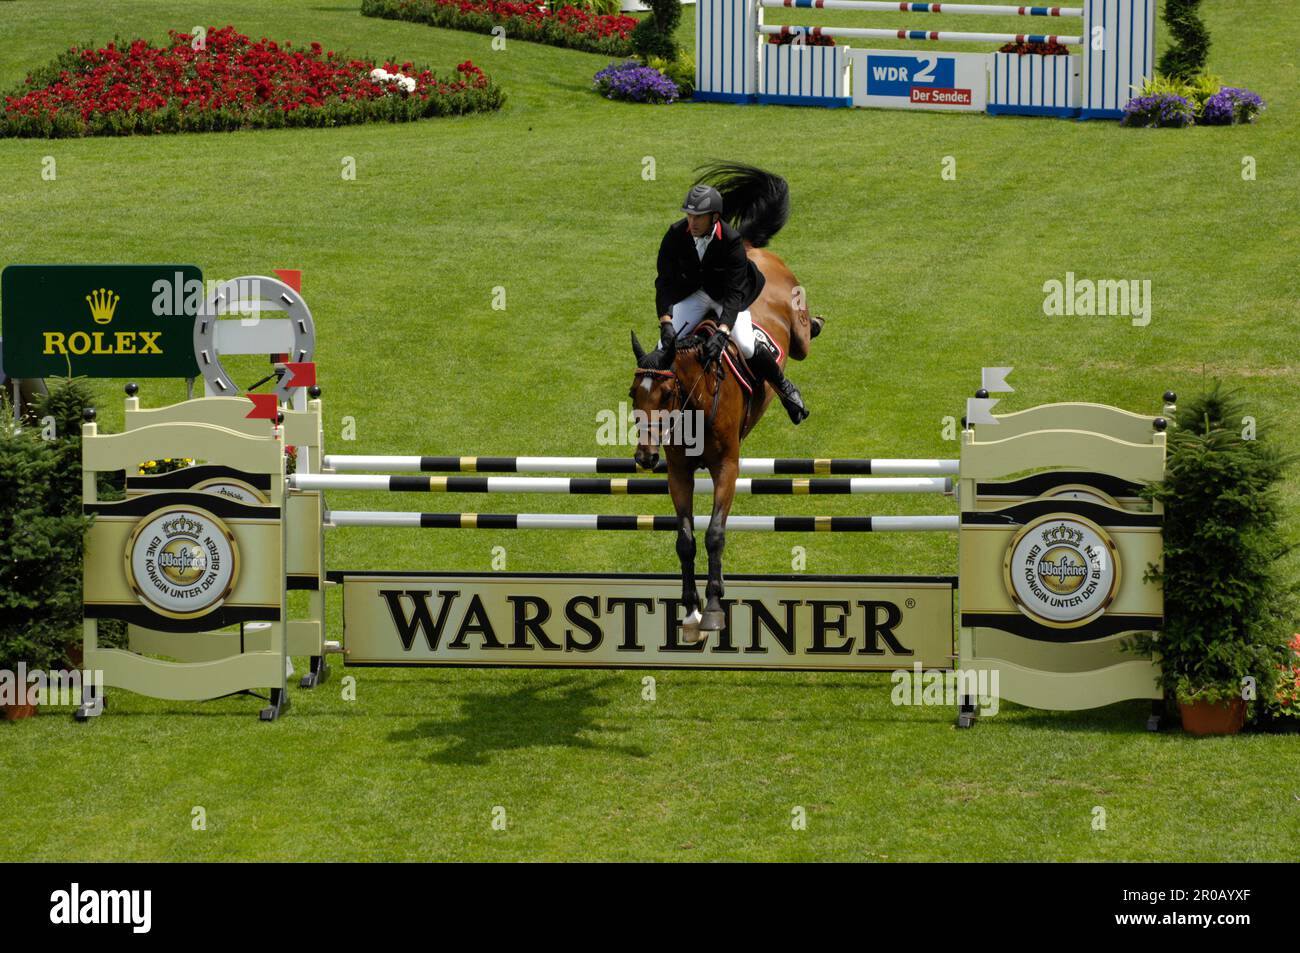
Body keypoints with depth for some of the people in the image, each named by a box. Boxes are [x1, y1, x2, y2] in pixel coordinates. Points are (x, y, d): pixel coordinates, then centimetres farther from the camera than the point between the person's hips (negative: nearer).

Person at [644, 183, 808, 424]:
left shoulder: (732, 240, -30)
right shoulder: (675, 235, -22)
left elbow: (734, 293, -32)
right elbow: (664, 282, -18)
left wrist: (722, 333, -44)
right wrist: (665, 322, -31)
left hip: (727, 296, -2)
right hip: (691, 294, 2)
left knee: (746, 346, -20)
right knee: (665, 346, -14)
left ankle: (785, 388, 7)